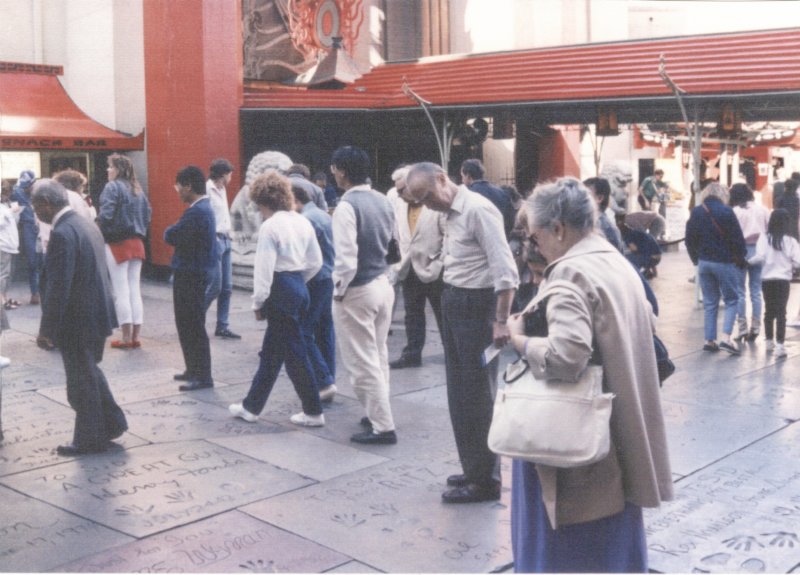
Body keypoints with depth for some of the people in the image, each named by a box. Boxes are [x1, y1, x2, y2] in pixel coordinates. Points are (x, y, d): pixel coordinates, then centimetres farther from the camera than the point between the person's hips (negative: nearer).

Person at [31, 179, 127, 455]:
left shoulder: (62, 233, -21)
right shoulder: (86, 224, 8)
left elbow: (58, 286, -23)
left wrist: (48, 326, -14)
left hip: (77, 320, -9)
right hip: (97, 313, 9)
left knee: (81, 380, 5)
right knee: (90, 372, 23)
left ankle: (91, 439, 17)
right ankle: (111, 422, 29)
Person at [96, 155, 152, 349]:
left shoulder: (113, 187, -10)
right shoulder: (137, 189, 12)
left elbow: (106, 215, -19)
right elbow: (148, 213, 12)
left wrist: (97, 233, -5)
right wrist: (139, 231, 15)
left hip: (117, 243, -7)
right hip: (137, 243, 7)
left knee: (121, 291, -2)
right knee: (135, 290, 8)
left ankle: (126, 338, 0)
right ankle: (136, 337, 9)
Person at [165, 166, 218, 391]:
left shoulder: (196, 212, -21)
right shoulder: (203, 207, 12)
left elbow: (170, 236, -20)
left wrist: (170, 230, 0)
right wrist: (175, 232, 0)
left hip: (191, 276, -10)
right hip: (195, 273, 10)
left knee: (193, 326, -5)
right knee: (188, 324, 17)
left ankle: (203, 376, 0)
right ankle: (194, 369, 26)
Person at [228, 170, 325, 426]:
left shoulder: (270, 227, -14)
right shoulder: (303, 222, 8)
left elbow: (264, 269, -15)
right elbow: (316, 262, 11)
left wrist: (258, 303, -6)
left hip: (280, 290, -8)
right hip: (299, 288, 8)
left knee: (295, 353, 1)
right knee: (271, 353, 16)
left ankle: (313, 412, 9)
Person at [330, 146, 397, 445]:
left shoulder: (346, 207, -20)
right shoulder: (382, 201, 4)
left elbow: (346, 260, -23)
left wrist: (339, 292, -11)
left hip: (357, 292, -8)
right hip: (383, 285, 8)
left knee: (361, 362, 2)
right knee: (378, 356, 19)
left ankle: (382, 426, 6)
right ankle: (378, 414, 30)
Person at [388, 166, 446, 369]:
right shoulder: (399, 206, 6)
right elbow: (397, 234, 11)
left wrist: (439, 263, -16)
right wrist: (402, 259, 1)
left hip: (432, 270, -6)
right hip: (409, 269, 6)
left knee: (443, 314, 6)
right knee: (412, 316, 13)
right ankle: (412, 354, 21)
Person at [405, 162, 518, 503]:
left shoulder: (477, 209, -17)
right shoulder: (451, 214, 10)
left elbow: (505, 269, -22)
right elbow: (458, 265, 10)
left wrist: (501, 321, -24)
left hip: (476, 305, -9)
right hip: (454, 302, 9)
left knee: (478, 395, 0)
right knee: (460, 393, 16)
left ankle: (486, 480, 13)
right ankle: (473, 469, 30)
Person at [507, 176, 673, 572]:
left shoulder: (570, 272, -19)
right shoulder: (619, 263, 9)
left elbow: (565, 356, -32)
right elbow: (645, 329, 19)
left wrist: (519, 339, -14)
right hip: (617, 430, 9)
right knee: (614, 543, 21)